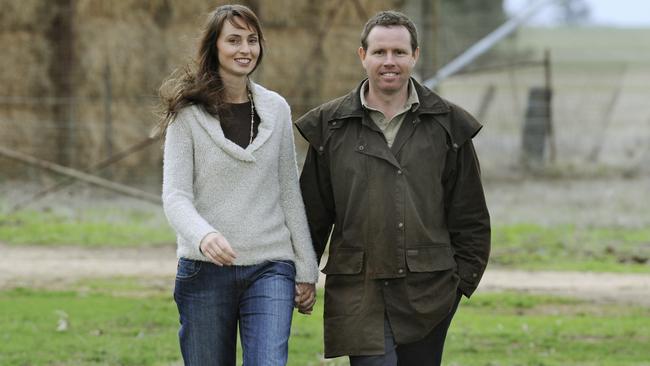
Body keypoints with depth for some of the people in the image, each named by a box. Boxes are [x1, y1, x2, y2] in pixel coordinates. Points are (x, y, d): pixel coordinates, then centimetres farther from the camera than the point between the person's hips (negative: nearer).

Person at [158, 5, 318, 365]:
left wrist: (306, 269, 11)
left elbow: (289, 193, 12)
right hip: (206, 269, -1)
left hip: (269, 268, 1)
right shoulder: (188, 114, -2)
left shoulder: (276, 109, 7)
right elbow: (175, 196, -10)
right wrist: (203, 236, -31)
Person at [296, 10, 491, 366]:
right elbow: (312, 213, 11)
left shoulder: (448, 126, 6)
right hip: (358, 295, -1)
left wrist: (464, 277, 4)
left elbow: (470, 216, 10)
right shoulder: (330, 126, 6)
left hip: (428, 294, 1)